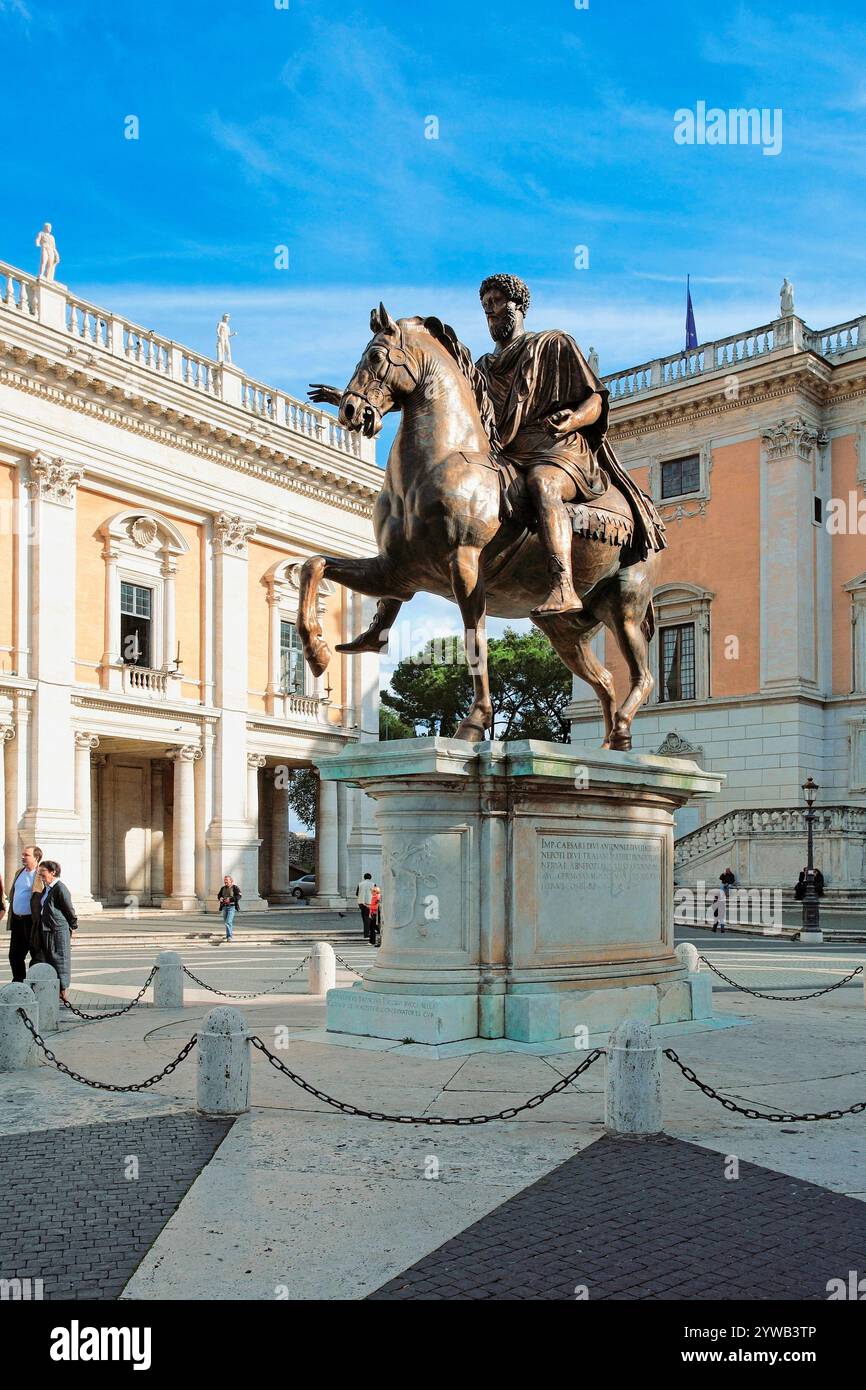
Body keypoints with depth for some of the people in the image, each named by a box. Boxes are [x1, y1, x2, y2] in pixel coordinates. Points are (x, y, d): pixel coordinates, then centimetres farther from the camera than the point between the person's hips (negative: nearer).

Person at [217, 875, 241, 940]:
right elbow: (219, 895, 22)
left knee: (228, 922, -18)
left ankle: (229, 936, -17)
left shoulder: (235, 887, -4)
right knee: (226, 922, 14)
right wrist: (220, 898, -2)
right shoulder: (223, 888, 13)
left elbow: (239, 896, -12)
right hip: (224, 907, 7)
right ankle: (230, 934, 33)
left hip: (231, 907, -7)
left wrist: (230, 899, -23)